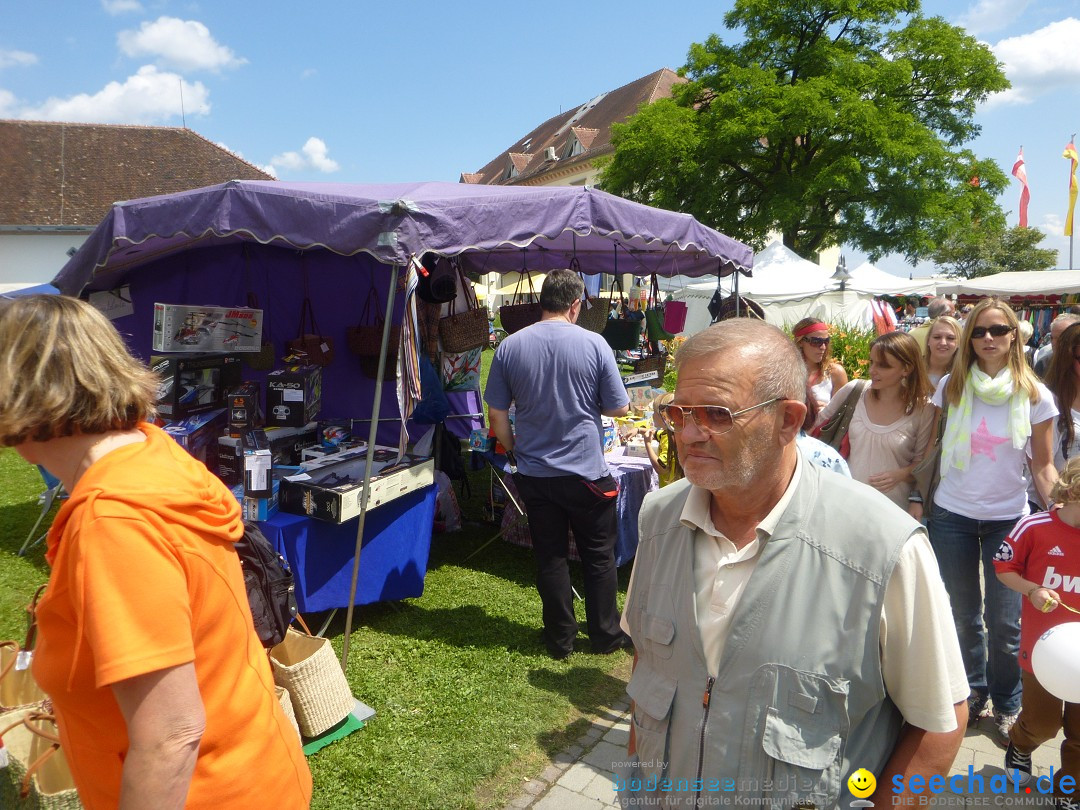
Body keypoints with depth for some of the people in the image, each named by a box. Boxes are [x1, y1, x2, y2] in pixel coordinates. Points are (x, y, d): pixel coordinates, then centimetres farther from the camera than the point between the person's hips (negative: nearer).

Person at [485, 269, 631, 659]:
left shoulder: (510, 346, -4)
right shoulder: (594, 344, -11)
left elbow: (497, 414, 0)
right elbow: (619, 408, -5)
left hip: (534, 475, 2)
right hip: (586, 472, -2)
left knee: (550, 556, 13)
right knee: (599, 556, 14)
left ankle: (560, 639, 25)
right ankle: (606, 635, 27)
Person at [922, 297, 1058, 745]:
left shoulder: (1035, 395, -4)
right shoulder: (950, 386, -2)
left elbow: (1043, 466, 1)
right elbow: (931, 449, 4)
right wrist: (918, 497, -1)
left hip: (1009, 518, -1)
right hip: (951, 515, 1)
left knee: (1005, 622, 4)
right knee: (963, 614, 13)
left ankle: (1007, 705, 26)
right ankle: (972, 691, 34)